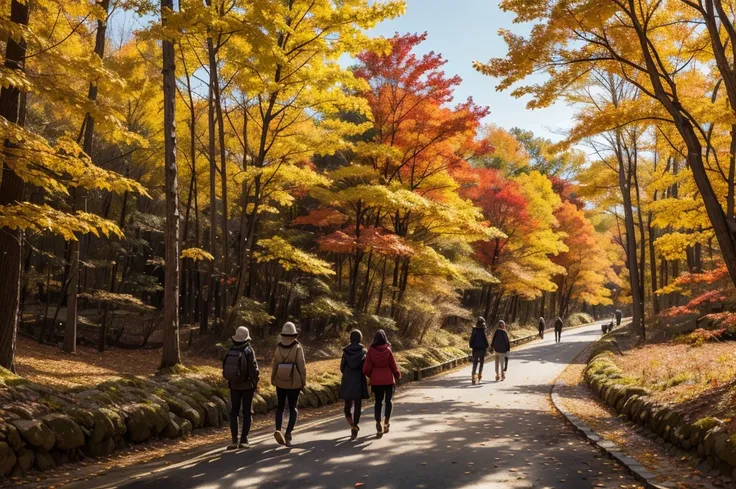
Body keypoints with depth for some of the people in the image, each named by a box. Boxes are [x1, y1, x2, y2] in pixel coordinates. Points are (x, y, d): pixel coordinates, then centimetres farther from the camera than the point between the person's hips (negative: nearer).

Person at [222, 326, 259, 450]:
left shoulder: (230, 351, -2)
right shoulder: (248, 351, -14)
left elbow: (226, 368, 1)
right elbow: (253, 369, -14)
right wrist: (255, 384, -2)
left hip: (234, 385, 3)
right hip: (247, 385, -3)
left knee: (234, 412, 10)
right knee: (246, 412, 5)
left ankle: (234, 440, 6)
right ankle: (244, 440, 3)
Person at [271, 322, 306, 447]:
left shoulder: (278, 348, -6)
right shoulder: (297, 347, -13)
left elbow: (274, 366, 0)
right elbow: (302, 366, -11)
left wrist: (273, 380, 13)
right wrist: (303, 382, -1)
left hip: (280, 382, 2)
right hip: (294, 383, -2)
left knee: (280, 407, 17)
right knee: (293, 408, 11)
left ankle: (278, 430, -5)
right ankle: (288, 432, -6)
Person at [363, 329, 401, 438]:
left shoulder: (371, 351, -8)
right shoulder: (388, 351, -11)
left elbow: (366, 369, -6)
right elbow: (394, 366, -3)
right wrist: (398, 375, 17)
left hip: (376, 380, 1)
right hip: (388, 380, -1)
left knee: (378, 402, 12)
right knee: (388, 400, 16)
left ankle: (378, 424, 1)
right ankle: (386, 422, 1)